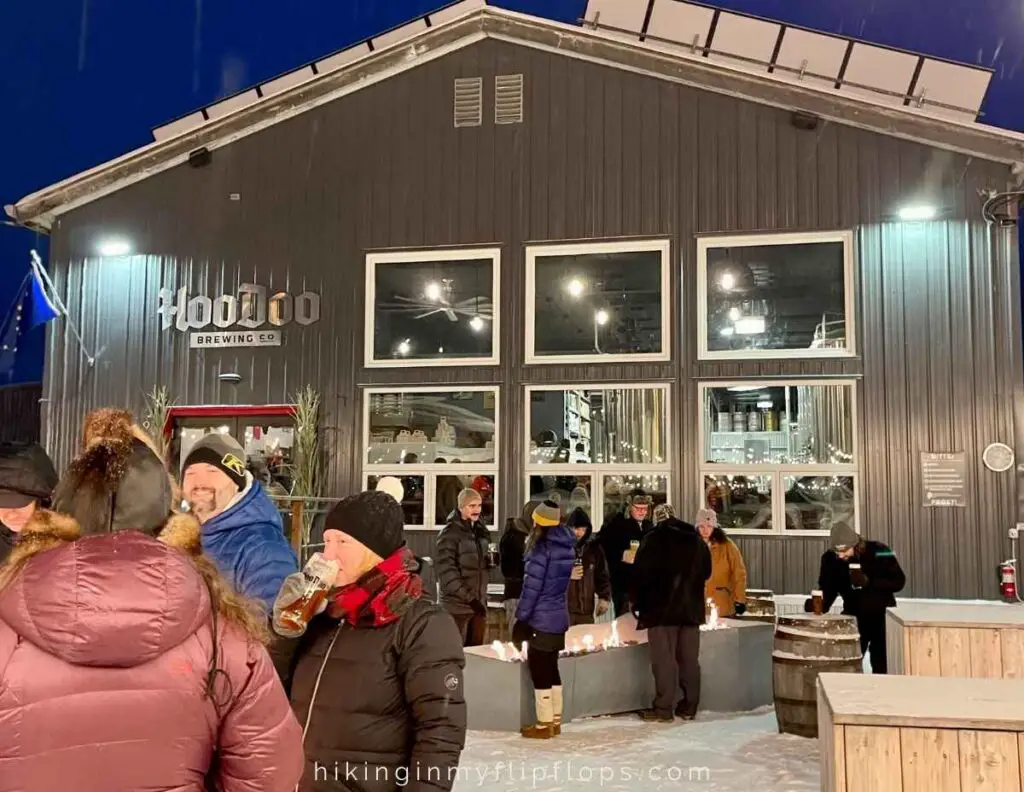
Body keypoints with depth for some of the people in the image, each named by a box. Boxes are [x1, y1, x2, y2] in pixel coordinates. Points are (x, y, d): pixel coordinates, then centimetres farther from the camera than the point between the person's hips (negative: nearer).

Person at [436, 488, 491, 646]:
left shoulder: (482, 531, 12)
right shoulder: (449, 533, -9)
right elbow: (446, 571, -15)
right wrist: (468, 597, -20)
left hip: (479, 603, 6)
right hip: (457, 605, -6)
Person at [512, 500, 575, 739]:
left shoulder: (542, 547, -15)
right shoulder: (567, 546, 8)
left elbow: (532, 586, -16)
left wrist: (521, 618, -11)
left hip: (541, 618, -8)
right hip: (559, 616, 8)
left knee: (539, 669, 1)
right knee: (551, 667, 16)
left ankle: (544, 724, 5)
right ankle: (555, 720, 21)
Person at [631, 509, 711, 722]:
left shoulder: (654, 539, -6)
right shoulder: (697, 541, 13)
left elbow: (641, 573, -9)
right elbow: (706, 572, 22)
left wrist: (637, 603, 2)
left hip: (662, 607, -6)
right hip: (691, 607, 6)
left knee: (664, 659, -4)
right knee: (689, 659, 9)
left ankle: (663, 709, -3)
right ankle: (689, 707, 13)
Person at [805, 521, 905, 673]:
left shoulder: (879, 553, -20)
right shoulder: (830, 558, -11)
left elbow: (898, 582, -18)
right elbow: (828, 589, -5)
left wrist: (869, 582, -32)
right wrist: (819, 605, -25)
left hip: (881, 616, -3)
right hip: (853, 616, 3)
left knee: (880, 666, 4)